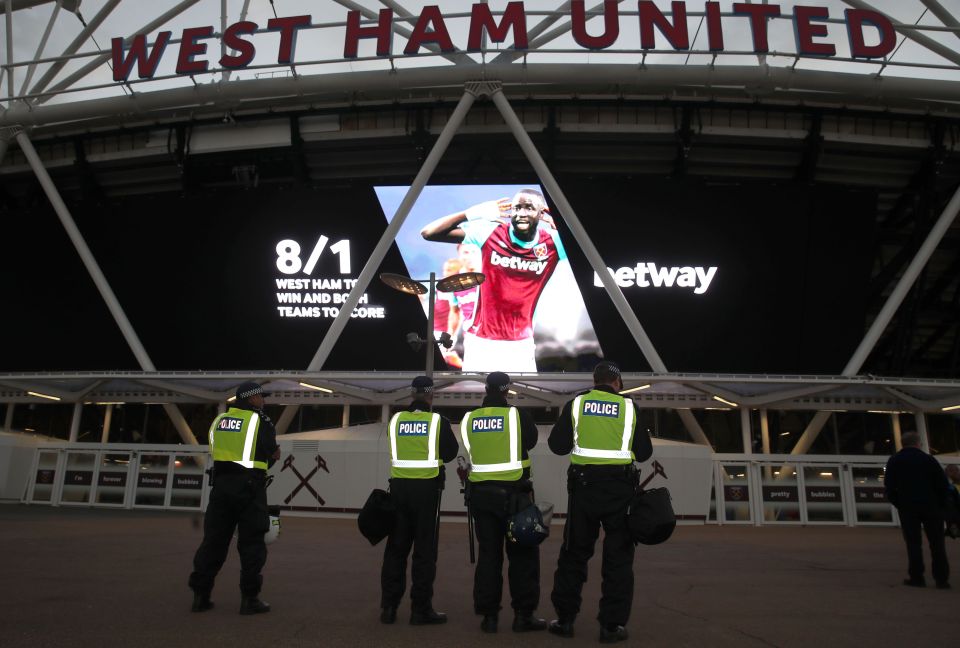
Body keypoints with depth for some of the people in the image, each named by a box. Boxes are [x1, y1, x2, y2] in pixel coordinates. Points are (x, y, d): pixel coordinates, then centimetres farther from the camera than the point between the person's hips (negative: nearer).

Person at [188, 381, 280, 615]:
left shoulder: (219, 420, 12)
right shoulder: (260, 420, -5)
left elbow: (215, 451, 14)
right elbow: (271, 453, -5)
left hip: (221, 484, 5)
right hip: (248, 486, -5)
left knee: (214, 539, 11)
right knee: (251, 543, 1)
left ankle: (200, 595, 13)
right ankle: (249, 598, 3)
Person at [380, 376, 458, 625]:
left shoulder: (396, 419, 1)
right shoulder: (437, 421, -8)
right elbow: (451, 452, 3)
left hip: (399, 486, 3)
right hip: (427, 488, -3)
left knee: (396, 546, 11)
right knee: (424, 549, 3)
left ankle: (388, 606, 17)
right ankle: (421, 609, 7)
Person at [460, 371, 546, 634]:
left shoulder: (469, 419, -1)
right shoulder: (517, 414, -10)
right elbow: (531, 441, 5)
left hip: (480, 493, 3)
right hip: (513, 493, -3)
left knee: (488, 553, 10)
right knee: (523, 553, 7)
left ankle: (488, 615, 12)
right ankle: (523, 614, 8)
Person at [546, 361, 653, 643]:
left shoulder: (576, 404, 1)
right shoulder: (629, 407, 1)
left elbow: (557, 445, 2)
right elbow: (644, 452, 4)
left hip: (584, 485, 1)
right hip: (619, 486, -1)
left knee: (574, 552, 10)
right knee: (618, 556, 8)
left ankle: (564, 619, 15)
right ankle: (612, 624, 8)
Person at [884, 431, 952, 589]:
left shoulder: (894, 461, 5)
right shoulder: (928, 459, 0)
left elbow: (889, 486, 1)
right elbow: (943, 484, -3)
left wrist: (898, 504, 9)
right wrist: (940, 503, 7)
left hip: (907, 507, 1)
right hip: (931, 506, 0)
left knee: (913, 543, 4)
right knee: (937, 544, 5)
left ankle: (916, 578, 2)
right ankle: (942, 579, 4)